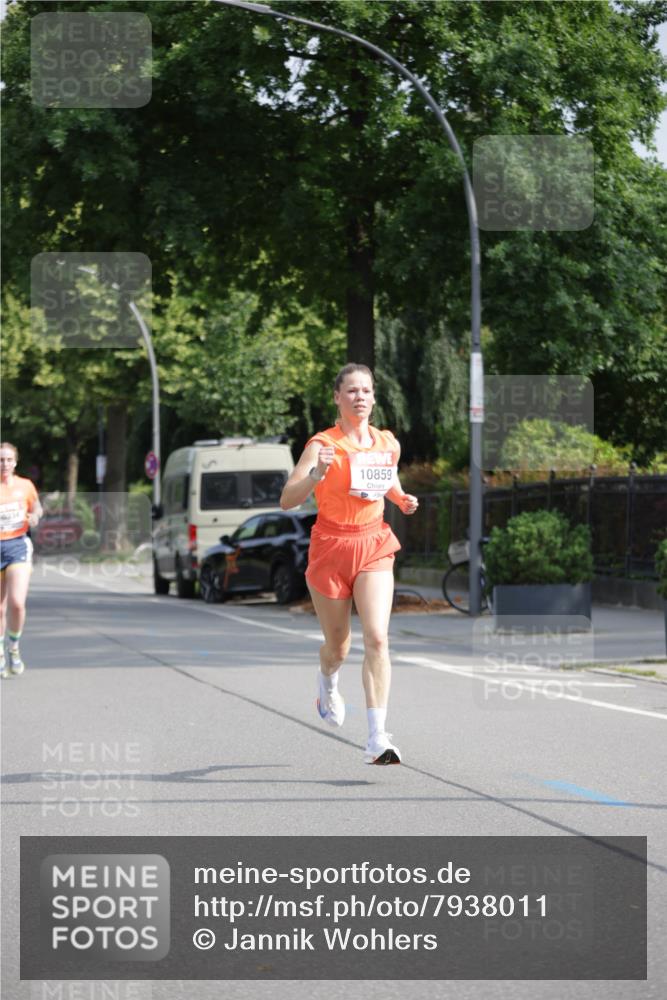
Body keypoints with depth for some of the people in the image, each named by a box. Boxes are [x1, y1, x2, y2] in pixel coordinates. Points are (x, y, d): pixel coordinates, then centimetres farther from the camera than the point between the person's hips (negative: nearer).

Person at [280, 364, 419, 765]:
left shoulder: (388, 444, 4)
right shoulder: (322, 445, -10)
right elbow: (287, 500, -17)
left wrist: (403, 500, 4)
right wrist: (317, 474, -34)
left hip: (374, 547, 2)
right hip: (331, 548, -2)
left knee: (377, 638, -17)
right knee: (338, 645, 11)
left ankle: (378, 738, -20)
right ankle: (328, 686, 50)